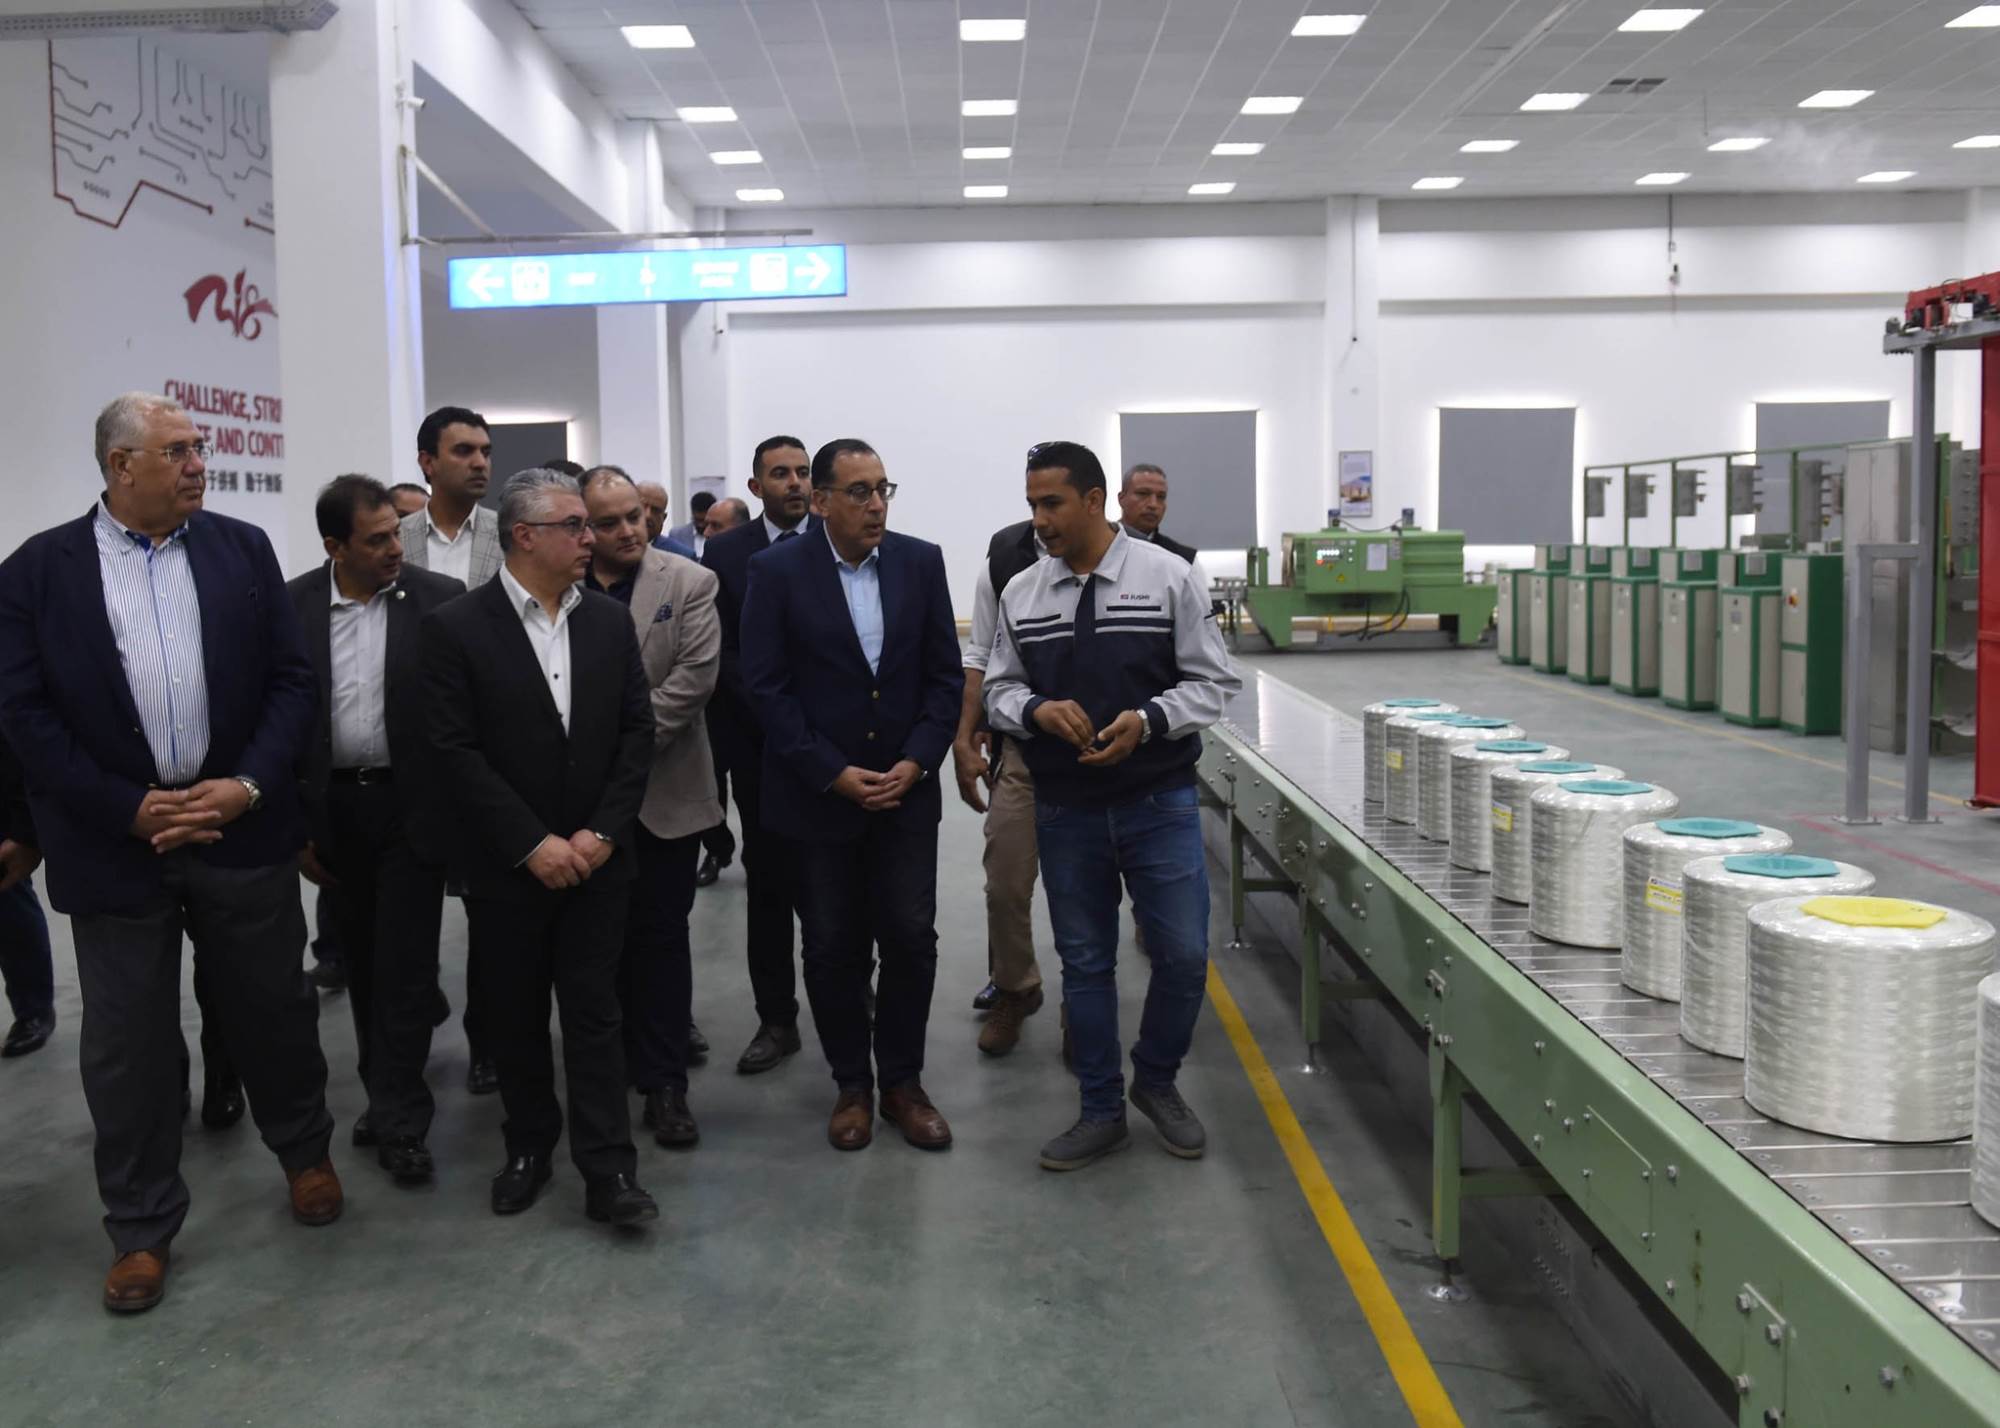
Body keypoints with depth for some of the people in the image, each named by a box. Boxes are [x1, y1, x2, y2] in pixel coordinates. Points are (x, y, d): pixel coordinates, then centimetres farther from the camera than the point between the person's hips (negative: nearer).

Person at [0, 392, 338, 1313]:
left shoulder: (243, 550, 3)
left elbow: (291, 679, 2)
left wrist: (249, 785, -12)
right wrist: (130, 812, -12)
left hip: (240, 828, 1)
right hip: (115, 842, -1)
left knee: (272, 1009, 13)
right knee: (126, 1044, 8)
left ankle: (303, 1150, 37)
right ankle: (140, 1227, 24)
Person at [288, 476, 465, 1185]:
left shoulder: (440, 599, -7)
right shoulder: (291, 607, -1)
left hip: (411, 806, -2)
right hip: (332, 809, 3)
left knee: (406, 965, -1)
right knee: (362, 965, 14)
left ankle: (398, 1120, 8)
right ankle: (389, 1094, 29)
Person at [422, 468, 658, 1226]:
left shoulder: (610, 620, 3)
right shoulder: (455, 627, -8)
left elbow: (636, 732, 3)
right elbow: (455, 752, -12)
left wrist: (602, 832, -8)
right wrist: (533, 844, -16)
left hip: (595, 857, 2)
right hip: (506, 866, -2)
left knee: (594, 1012, 2)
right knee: (514, 1016, 11)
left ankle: (608, 1171, 5)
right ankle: (529, 1147, 28)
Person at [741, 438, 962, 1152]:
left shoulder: (921, 562, 2)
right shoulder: (777, 571, -6)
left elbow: (945, 674, 3)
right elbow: (766, 686, -8)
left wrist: (916, 762, -9)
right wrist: (833, 774, -13)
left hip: (905, 791, 2)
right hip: (819, 794, -2)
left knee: (911, 940, 3)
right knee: (833, 950, 7)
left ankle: (902, 1082, 20)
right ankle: (851, 1084, 23)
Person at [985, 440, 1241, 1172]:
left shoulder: (1169, 577, -5)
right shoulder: (1021, 593, 3)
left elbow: (1211, 681, -3)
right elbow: (999, 688, 8)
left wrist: (1147, 720, -20)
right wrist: (1036, 711, -14)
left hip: (1158, 802, -2)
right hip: (1065, 810, 2)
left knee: (1184, 955, 0)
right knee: (1084, 962, 10)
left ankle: (1156, 1080, 27)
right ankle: (1102, 1111, 25)